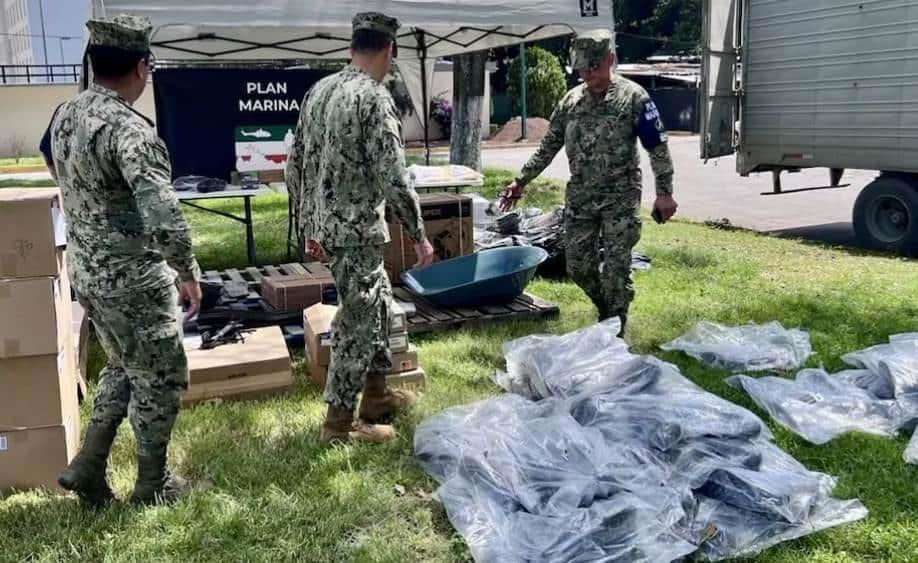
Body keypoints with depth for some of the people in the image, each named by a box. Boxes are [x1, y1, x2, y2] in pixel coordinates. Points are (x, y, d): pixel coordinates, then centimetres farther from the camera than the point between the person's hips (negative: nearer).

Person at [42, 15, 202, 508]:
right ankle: (153, 485, 23)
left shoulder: (64, 116, 5)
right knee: (161, 377, 9)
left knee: (123, 368, 25)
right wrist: (189, 272, -19)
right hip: (133, 280, -8)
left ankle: (88, 467, 26)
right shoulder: (129, 129, -24)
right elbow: (162, 214, -32)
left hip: (86, 273, 8)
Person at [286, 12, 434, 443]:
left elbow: (296, 166, 12)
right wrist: (419, 236, -10)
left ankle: (376, 396, 34)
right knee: (358, 322, 3)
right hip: (356, 229, -9)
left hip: (325, 224, 9)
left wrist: (308, 227, 20)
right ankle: (339, 423, 14)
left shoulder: (319, 90, 9)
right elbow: (393, 178, -20)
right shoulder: (374, 97, -17)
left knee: (379, 303, 22)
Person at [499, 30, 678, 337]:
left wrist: (664, 192, -12)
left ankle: (614, 331, 11)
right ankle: (607, 313, 32)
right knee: (578, 265, 7)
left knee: (616, 268, -3)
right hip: (579, 198, 5)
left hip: (621, 198, -5)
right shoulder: (570, 100, 7)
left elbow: (658, 147, -6)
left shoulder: (633, 96, -6)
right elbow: (548, 147, 14)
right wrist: (521, 181, 11)